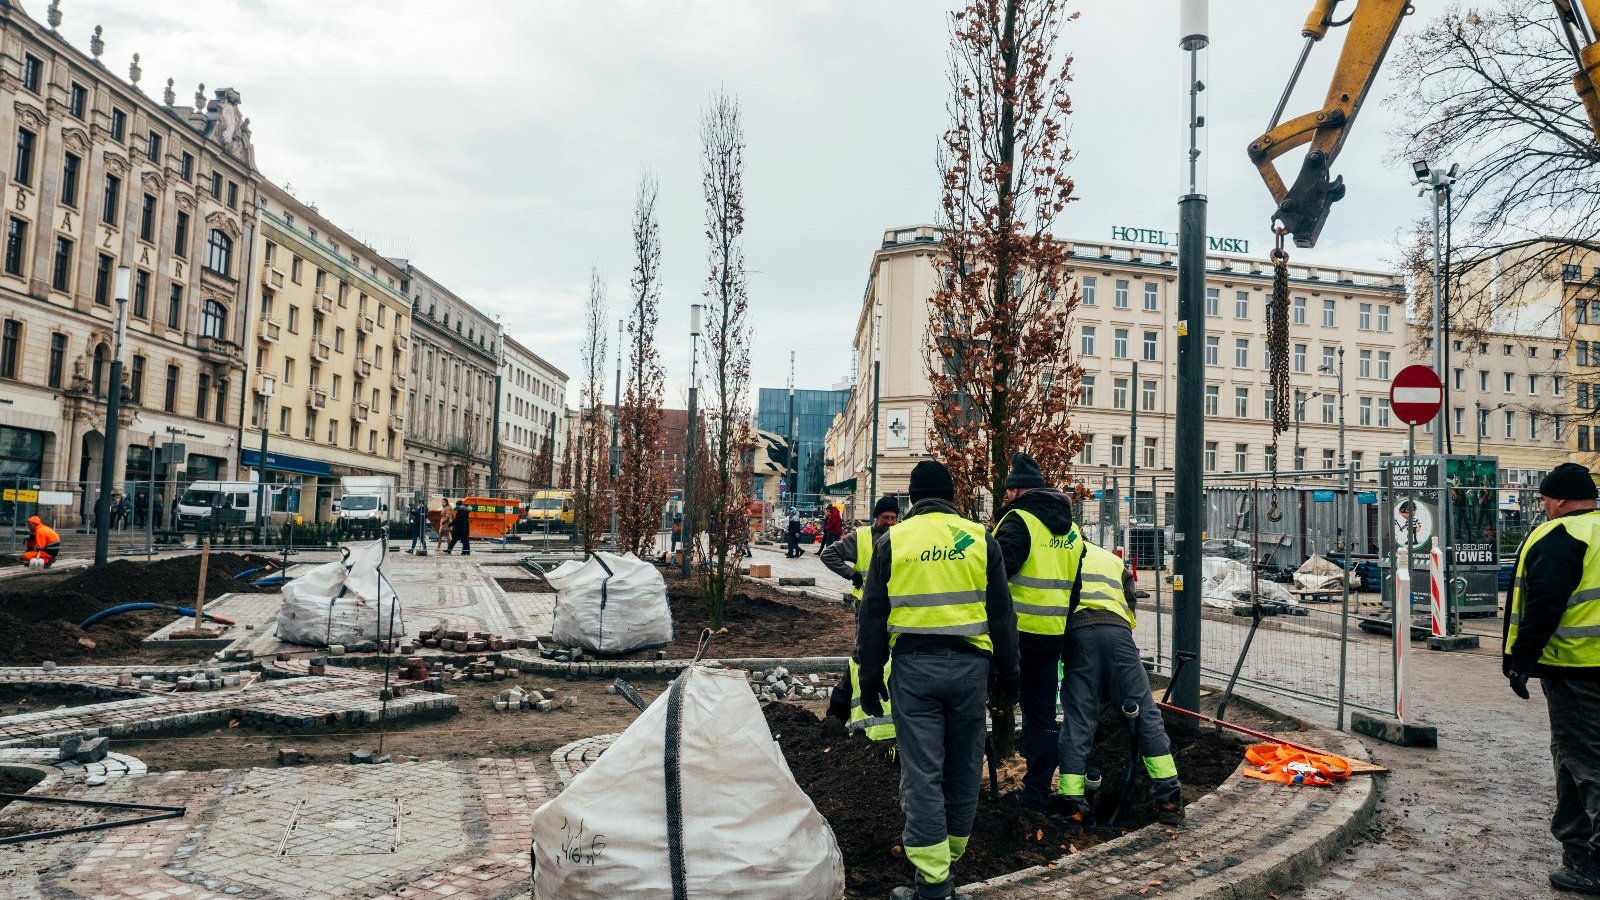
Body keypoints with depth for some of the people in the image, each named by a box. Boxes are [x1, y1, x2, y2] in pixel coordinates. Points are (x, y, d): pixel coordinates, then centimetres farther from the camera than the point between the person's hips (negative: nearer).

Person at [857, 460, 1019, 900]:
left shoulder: (891, 541, 1)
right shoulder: (979, 539, 4)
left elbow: (871, 617, 2)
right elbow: (1001, 615, 7)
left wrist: (870, 677, 9)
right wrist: (1006, 675, 15)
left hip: (914, 666, -1)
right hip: (969, 665, 2)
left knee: (921, 771, 1)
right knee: (964, 765, 16)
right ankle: (952, 851, 29)